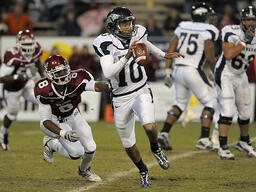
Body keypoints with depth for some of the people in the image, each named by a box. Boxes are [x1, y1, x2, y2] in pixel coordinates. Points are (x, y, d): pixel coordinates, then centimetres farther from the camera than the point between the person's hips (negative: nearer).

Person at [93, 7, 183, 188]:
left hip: (141, 92, 1)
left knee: (149, 126, -27)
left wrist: (164, 55, 30)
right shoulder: (106, 43, -19)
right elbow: (108, 73, -30)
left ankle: (155, 148, 6)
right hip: (121, 99, -1)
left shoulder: (138, 33, -7)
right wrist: (127, 56, -39)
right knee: (129, 145, 10)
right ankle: (144, 172, 37)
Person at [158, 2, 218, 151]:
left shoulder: (182, 27, 12)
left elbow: (171, 49, 8)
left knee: (180, 103, 23)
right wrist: (214, 68, 10)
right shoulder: (209, 31, -5)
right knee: (210, 102, 7)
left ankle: (164, 133, 11)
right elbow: (209, 57, -10)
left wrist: (168, 71, 11)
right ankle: (204, 139, -3)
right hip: (193, 71, -6)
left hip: (178, 70, 6)